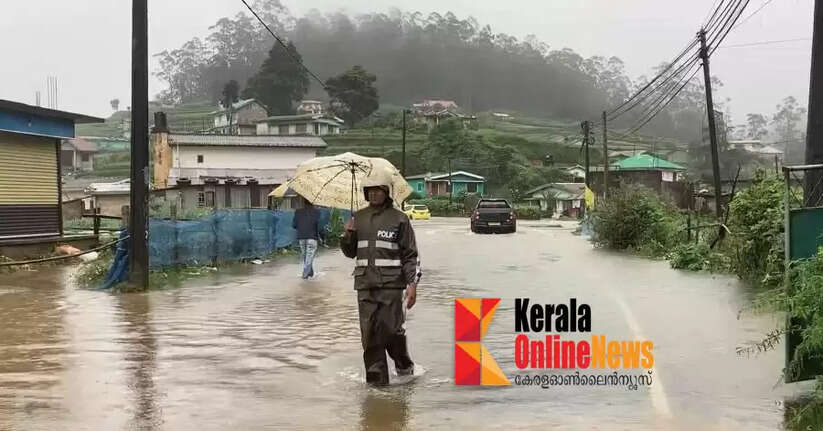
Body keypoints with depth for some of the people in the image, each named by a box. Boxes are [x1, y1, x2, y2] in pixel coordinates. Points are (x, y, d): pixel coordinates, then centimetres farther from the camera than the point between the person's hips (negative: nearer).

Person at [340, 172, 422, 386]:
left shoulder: (399, 219, 2)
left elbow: (411, 254, 2)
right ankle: (376, 376, 7)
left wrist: (412, 283, -7)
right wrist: (347, 235, 0)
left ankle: (404, 364, 23)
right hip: (365, 285, 4)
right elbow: (350, 252, 20)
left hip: (391, 284, -4)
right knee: (369, 332, 0)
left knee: (392, 329, -4)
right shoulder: (358, 218, 14)